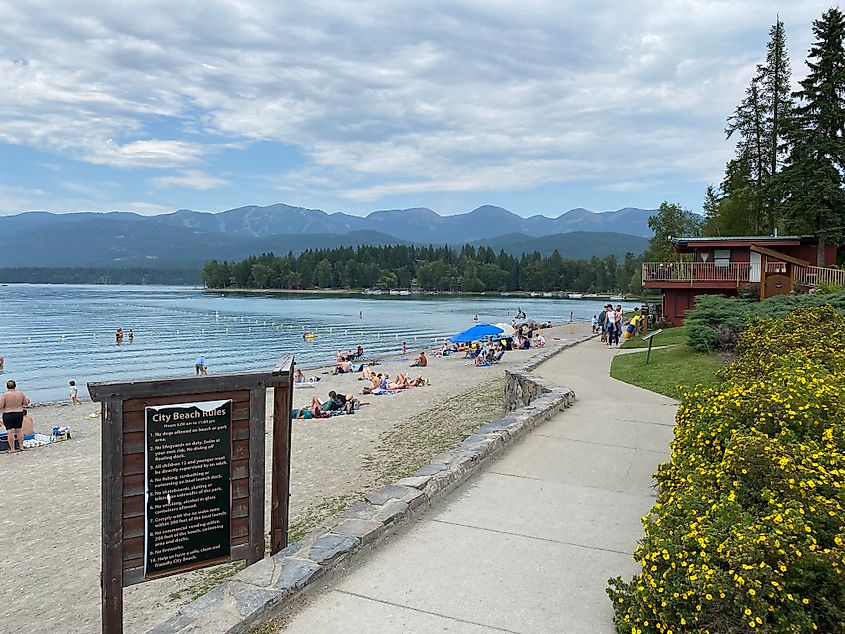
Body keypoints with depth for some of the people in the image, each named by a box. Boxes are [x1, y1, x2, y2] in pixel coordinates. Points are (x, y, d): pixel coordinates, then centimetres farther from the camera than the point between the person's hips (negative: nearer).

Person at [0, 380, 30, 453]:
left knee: (10, 432, 1)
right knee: (19, 430, 15)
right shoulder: (21, 393, -3)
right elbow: (25, 403, 6)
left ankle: (12, 449, 3)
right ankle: (21, 446, 19)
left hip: (7, 415, -4)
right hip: (19, 414, 4)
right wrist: (27, 399, 25)